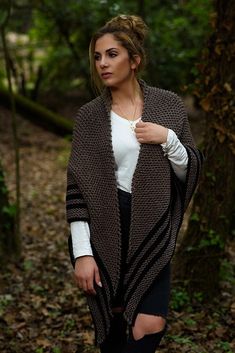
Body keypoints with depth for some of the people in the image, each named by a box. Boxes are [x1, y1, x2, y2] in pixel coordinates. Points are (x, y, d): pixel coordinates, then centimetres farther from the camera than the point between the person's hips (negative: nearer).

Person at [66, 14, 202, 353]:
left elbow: (191, 171, 5)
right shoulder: (89, 115, -2)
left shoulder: (169, 105, 1)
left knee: (150, 324, -12)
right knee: (111, 324, 10)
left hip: (152, 229, 1)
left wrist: (167, 139, -14)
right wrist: (82, 252, -12)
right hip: (104, 230, 0)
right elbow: (77, 187, -5)